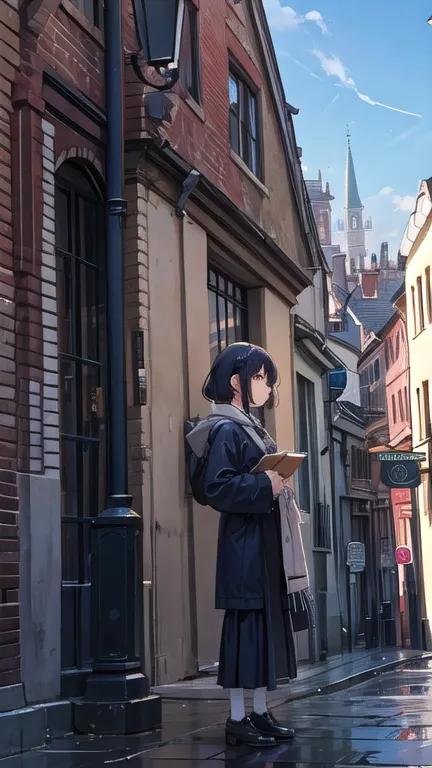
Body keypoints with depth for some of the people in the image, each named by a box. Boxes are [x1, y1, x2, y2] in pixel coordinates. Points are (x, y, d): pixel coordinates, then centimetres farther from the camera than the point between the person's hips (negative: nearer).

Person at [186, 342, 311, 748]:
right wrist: (265, 486, -21)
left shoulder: (253, 429, 19)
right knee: (246, 625, -7)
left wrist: (278, 485, 7)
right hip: (245, 544, -10)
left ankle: (261, 713, 18)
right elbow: (216, 487, -20)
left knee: (268, 625, 11)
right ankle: (237, 718, 0)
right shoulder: (227, 430, -10)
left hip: (268, 543, 10)